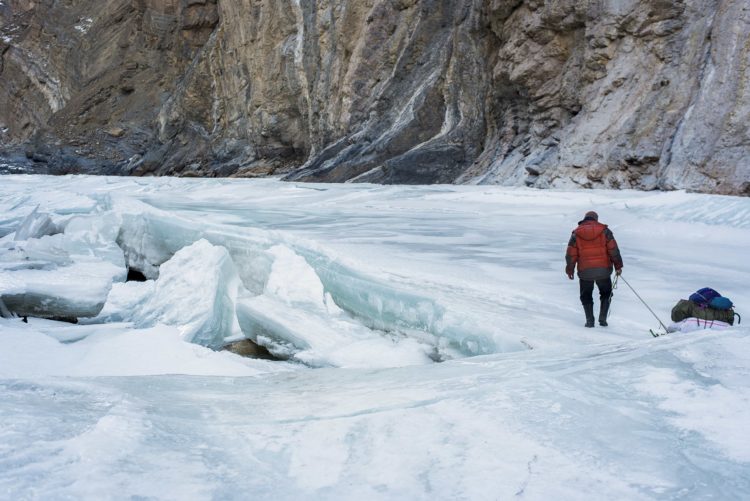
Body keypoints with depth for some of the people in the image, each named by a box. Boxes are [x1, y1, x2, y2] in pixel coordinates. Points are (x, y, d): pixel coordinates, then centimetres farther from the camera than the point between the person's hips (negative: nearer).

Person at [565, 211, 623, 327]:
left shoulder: (576, 233, 4)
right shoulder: (604, 230, 2)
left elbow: (571, 253, 3)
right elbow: (613, 249, -4)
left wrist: (570, 270, 12)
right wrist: (618, 266, 1)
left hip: (585, 271, 0)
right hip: (603, 270, 0)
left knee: (586, 296, 16)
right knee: (606, 294, 19)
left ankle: (589, 320, 3)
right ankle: (603, 318, 6)